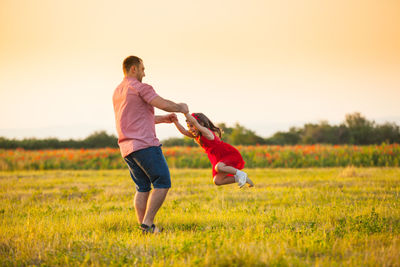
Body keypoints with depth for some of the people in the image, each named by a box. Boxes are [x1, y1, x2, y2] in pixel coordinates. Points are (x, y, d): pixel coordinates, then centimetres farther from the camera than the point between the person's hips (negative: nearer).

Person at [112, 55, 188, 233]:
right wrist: (180, 107, 4)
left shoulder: (117, 92, 22)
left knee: (142, 188, 11)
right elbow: (164, 104, -16)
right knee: (162, 183, -4)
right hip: (145, 144, -9)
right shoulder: (139, 87, -6)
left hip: (127, 148, 9)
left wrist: (163, 119, 29)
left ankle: (142, 226, 3)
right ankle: (147, 223, -12)